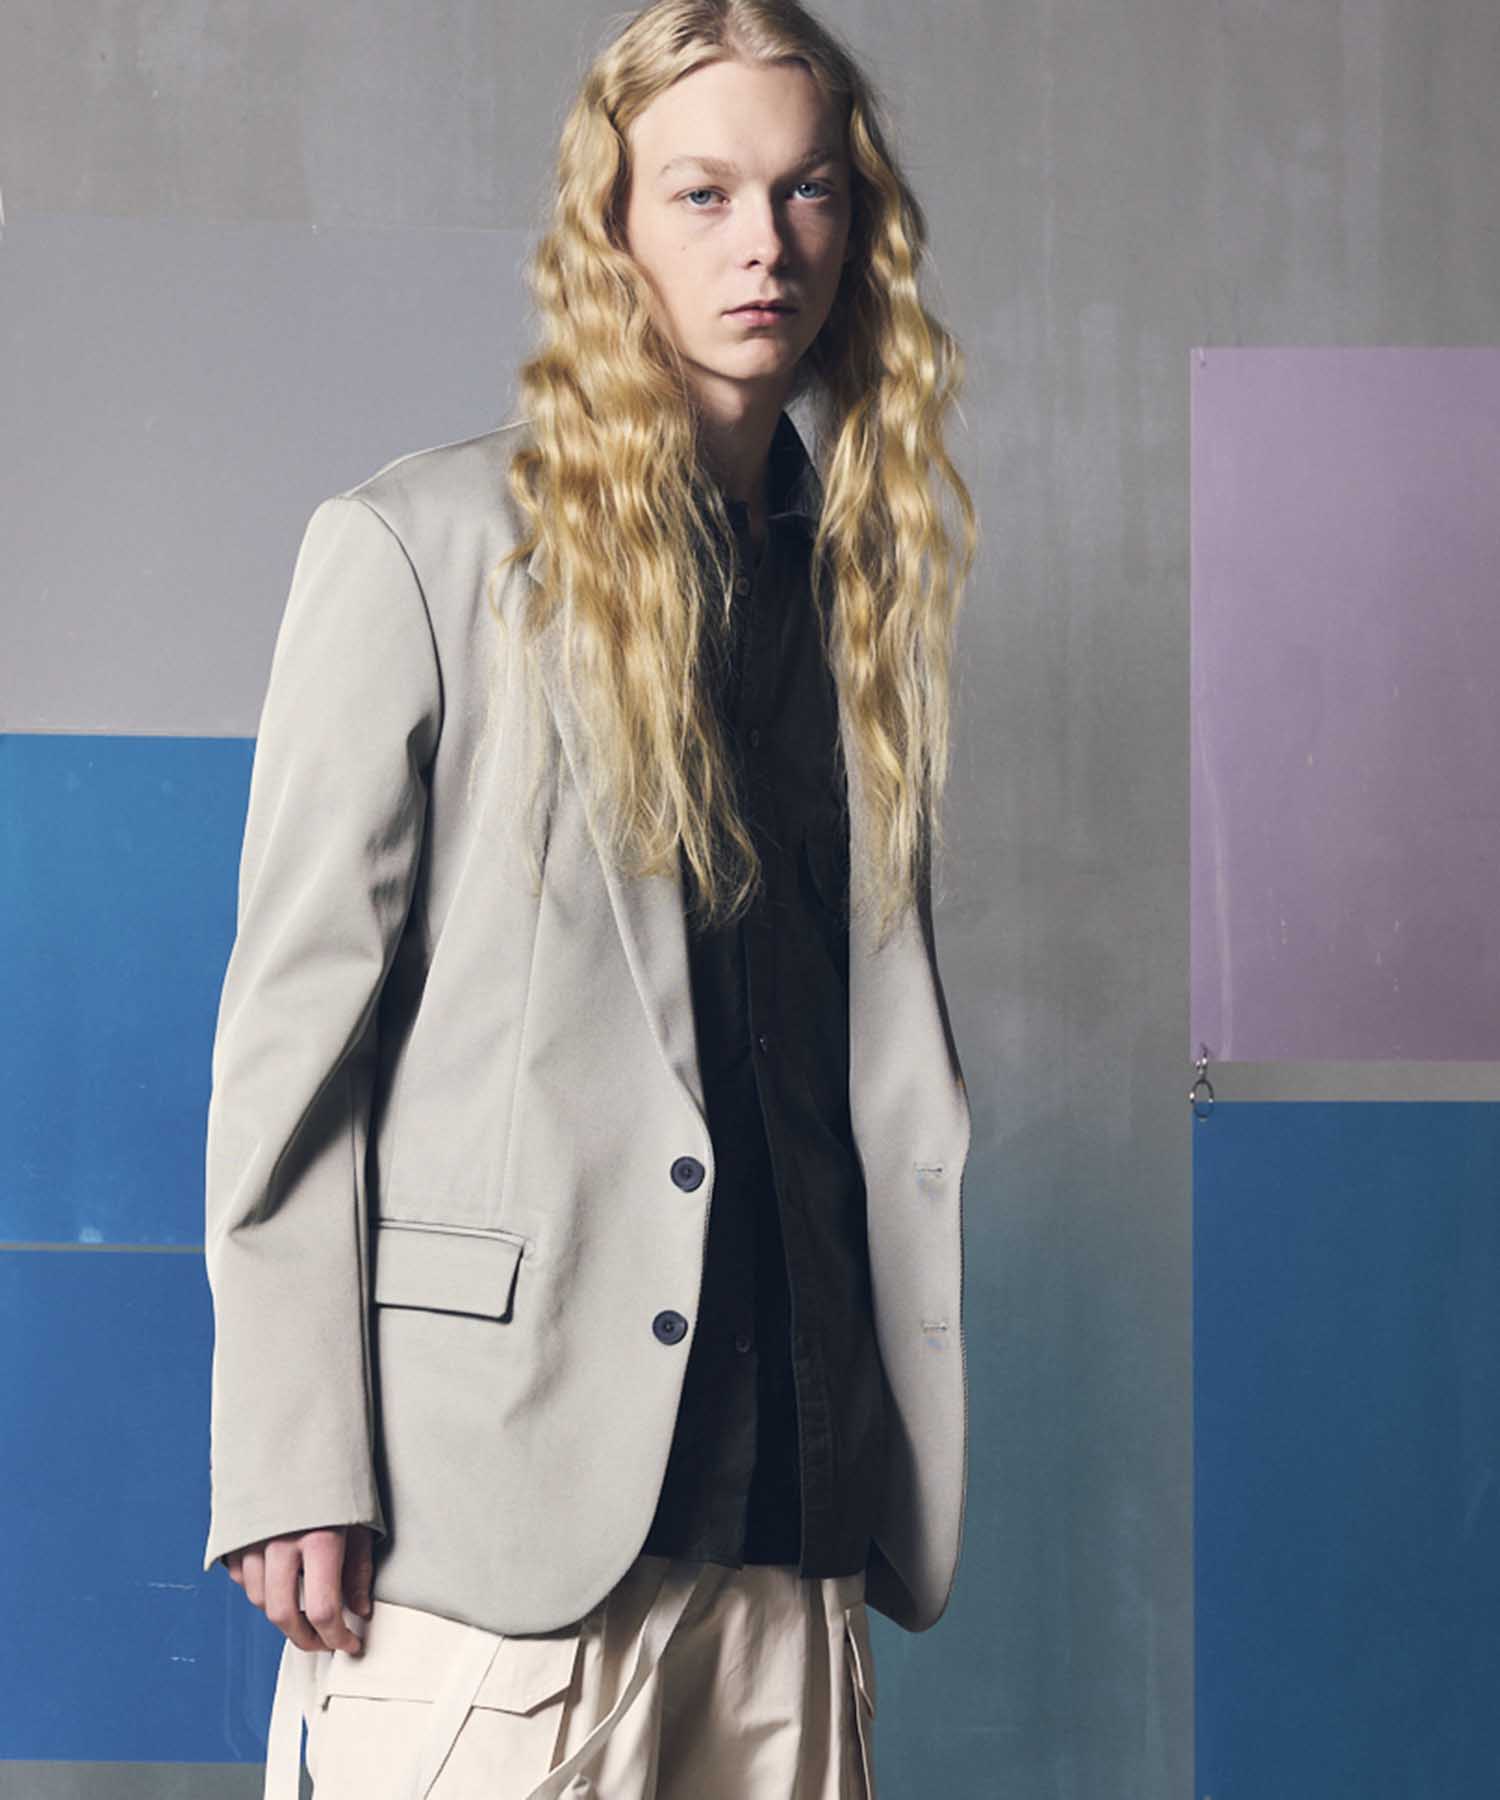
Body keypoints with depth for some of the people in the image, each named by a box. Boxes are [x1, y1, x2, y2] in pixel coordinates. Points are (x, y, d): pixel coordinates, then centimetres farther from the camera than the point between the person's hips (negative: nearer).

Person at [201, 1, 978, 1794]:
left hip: (794, 1511, 5)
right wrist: (289, 1462, -11)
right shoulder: (416, 549, 0)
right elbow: (293, 1020, -4)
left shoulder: (872, 582, 15)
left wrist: (914, 1449, 14)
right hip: (503, 1497, -4)